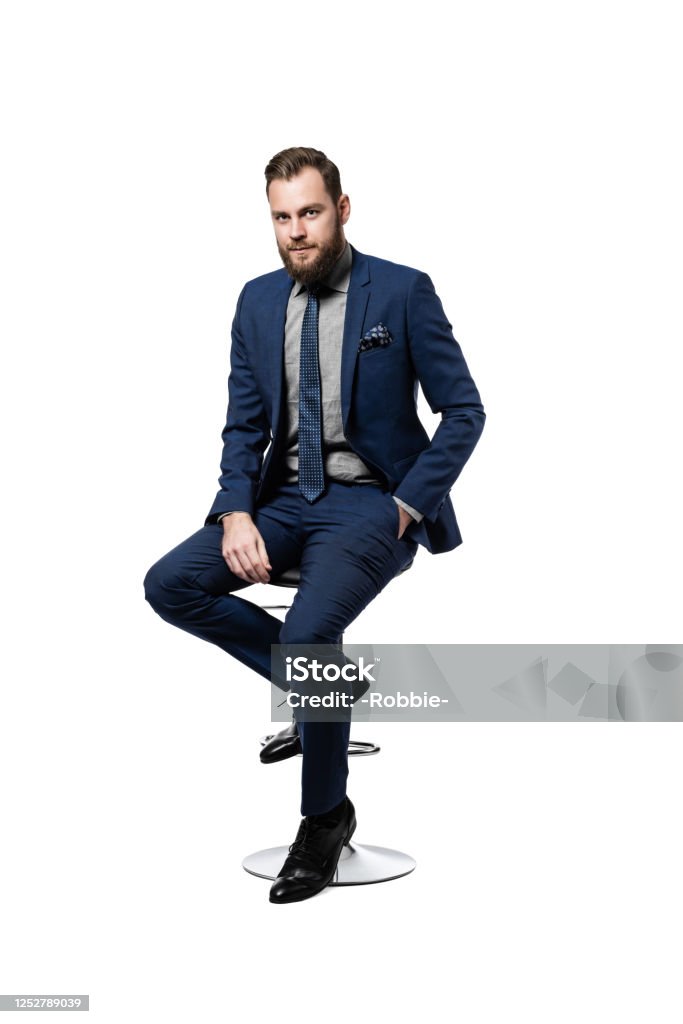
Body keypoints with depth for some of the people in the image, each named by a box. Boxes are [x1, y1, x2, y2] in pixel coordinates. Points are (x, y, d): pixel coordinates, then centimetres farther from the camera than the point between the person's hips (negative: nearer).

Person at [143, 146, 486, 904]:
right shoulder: (257, 301, 7)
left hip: (370, 503, -5)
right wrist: (237, 513, -9)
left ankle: (326, 814, -2)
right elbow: (243, 425, 8)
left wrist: (406, 507, -13)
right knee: (169, 584, -13)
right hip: (284, 499, 6)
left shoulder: (402, 292, -6)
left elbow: (464, 413, -5)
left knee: (308, 630, -29)